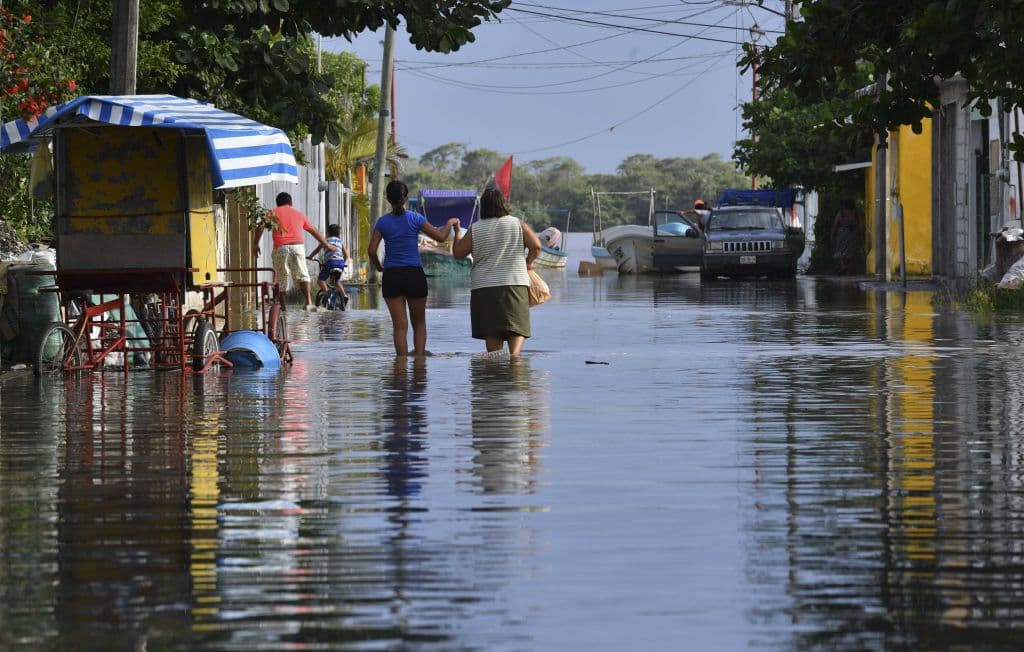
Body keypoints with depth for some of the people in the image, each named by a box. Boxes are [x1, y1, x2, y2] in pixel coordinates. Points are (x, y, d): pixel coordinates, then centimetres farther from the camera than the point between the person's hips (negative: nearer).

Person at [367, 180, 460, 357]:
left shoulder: (382, 222, 1)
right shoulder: (415, 219, -3)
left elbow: (371, 251, -3)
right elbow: (440, 236, -1)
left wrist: (378, 266, 16)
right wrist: (451, 223, 18)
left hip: (391, 276, 1)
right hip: (414, 274, -1)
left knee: (400, 325, 2)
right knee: (419, 323, 13)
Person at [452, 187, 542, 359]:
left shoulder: (475, 230, 0)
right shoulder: (517, 224, 1)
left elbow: (458, 253, 6)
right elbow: (536, 245, -2)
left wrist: (458, 234, 23)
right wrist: (528, 262, 16)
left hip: (484, 287, 1)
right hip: (515, 283, -1)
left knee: (492, 332, 6)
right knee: (517, 326, -1)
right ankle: (514, 353, -25)